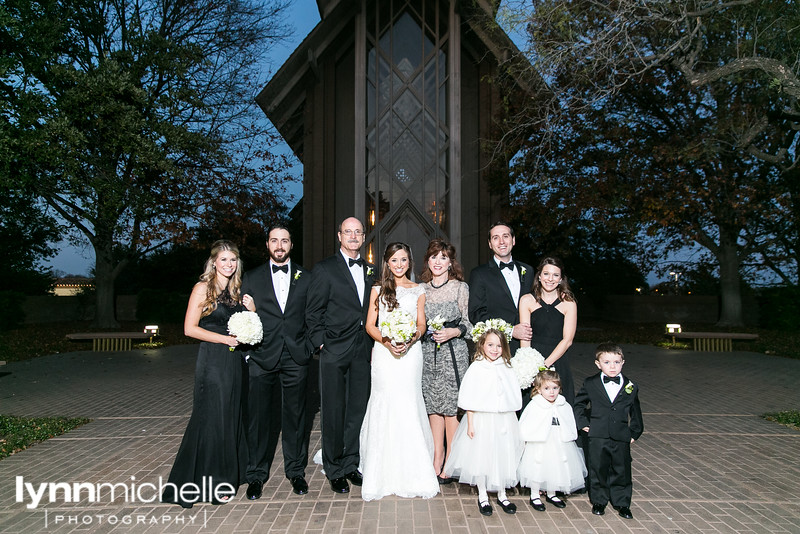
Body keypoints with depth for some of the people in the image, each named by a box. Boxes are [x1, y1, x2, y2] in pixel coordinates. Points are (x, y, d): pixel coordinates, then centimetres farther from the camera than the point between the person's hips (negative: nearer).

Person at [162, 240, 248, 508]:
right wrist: (225, 339, -14)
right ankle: (211, 483, 13)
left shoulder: (235, 290, 12)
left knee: (232, 416, 13)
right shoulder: (203, 288, -7)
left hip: (234, 361, 7)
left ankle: (230, 473, 27)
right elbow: (190, 328, -11)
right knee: (212, 417, 0)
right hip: (213, 361, -7)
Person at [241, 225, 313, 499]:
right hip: (262, 357, 0)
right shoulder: (252, 278, 8)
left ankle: (296, 471, 25)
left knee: (295, 417, 10)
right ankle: (257, 474, 22)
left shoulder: (305, 277, 8)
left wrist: (313, 344, -3)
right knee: (259, 417, 6)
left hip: (296, 358, 0)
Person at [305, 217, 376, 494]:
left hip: (363, 352, 5)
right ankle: (334, 470, 20)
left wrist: (374, 344, 7)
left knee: (358, 410, 11)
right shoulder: (324, 269, -2)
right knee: (333, 413, 5)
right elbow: (313, 312, -4)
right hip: (334, 351, -4)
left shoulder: (370, 271, 12)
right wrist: (321, 343, -10)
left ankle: (350, 464, 27)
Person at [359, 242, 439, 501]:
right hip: (383, 353, 0)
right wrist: (386, 341, -13)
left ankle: (412, 475, 9)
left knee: (409, 409, -2)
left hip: (410, 352, 0)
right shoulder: (378, 289, 8)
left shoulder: (418, 290, 10)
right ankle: (383, 474, 9)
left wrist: (410, 339, -11)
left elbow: (421, 324, 9)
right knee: (384, 409, -1)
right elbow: (370, 325, 5)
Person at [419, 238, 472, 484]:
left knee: (451, 404, -3)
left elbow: (467, 323, 2)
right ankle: (437, 457, 19)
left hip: (453, 351, -3)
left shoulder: (460, 287, 0)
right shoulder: (421, 289, 10)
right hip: (427, 351, 4)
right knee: (433, 404, 8)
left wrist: (453, 332, -15)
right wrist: (422, 331, -1)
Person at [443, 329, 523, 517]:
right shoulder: (476, 368, -9)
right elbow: (469, 399, -8)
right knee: (481, 457, 6)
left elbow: (513, 400, 10)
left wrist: (512, 423, 9)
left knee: (503, 456, 12)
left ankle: (502, 494, 31)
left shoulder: (506, 369, 3)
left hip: (504, 422, 4)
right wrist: (470, 423, -10)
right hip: (482, 421, -4)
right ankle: (482, 496, 25)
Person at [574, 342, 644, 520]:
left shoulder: (630, 387, 2)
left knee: (621, 470, 9)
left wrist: (634, 432, 9)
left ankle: (622, 503, 28)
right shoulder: (590, 384, -1)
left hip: (621, 438, 1)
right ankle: (599, 501, 26)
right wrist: (583, 422, 2)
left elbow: (635, 412, 12)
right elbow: (579, 404, 11)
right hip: (597, 438, -1)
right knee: (598, 470, 8)